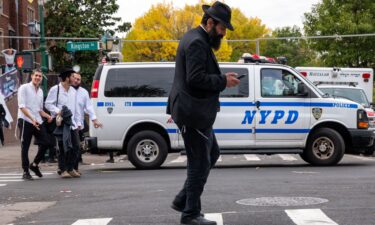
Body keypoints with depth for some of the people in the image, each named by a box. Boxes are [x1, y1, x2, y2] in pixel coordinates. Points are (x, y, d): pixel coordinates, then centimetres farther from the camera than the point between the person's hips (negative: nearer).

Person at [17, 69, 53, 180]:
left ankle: (34, 164, 18)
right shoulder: (24, 88, -3)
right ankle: (25, 172, 5)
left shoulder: (40, 91, 17)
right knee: (25, 147, -1)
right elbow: (22, 106, -12)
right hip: (26, 121, -6)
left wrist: (47, 116, 4)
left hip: (38, 122, 6)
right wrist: (32, 119, -22)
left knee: (45, 144, -1)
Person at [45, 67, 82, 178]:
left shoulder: (73, 91, 16)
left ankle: (70, 168, 17)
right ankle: (63, 170, 5)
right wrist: (57, 111, -20)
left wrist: (78, 122, 14)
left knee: (76, 146, 4)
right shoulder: (55, 90, -4)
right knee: (63, 147, -4)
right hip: (61, 123, -6)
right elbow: (48, 104, -4)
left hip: (72, 123, 6)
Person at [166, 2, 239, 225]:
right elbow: (195, 78, -26)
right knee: (200, 163, -2)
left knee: (212, 154, 19)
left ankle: (183, 200, 22)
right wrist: (223, 81, -17)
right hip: (193, 114, -11)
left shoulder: (195, 38, 15)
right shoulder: (197, 43, -18)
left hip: (195, 112, 11)